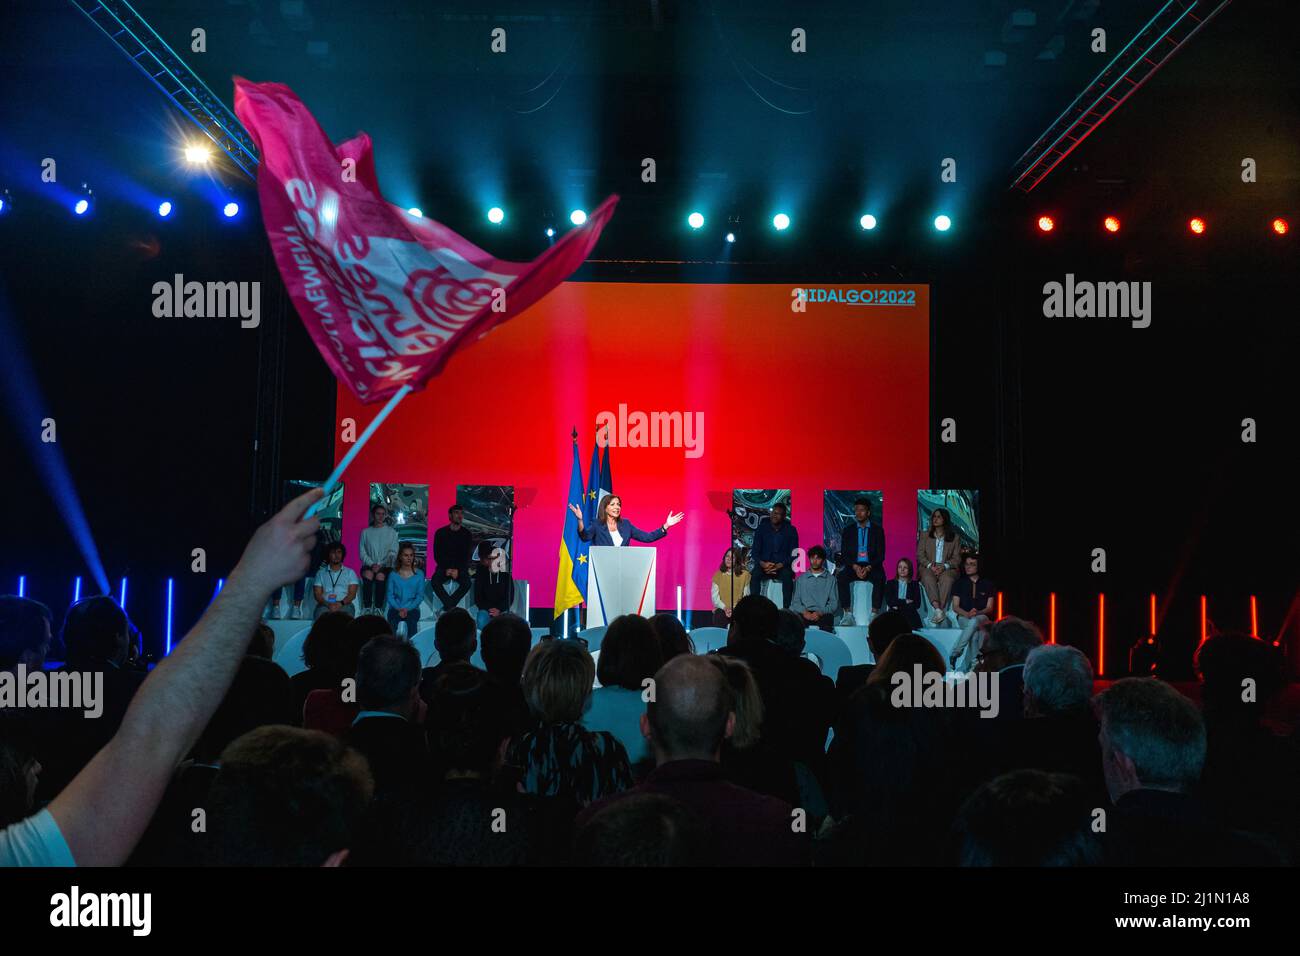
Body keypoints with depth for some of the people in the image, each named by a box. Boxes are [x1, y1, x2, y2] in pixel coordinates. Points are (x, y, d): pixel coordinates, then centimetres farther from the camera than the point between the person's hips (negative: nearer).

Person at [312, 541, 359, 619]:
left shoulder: (350, 572, 19)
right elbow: (317, 594, 9)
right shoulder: (321, 573, 20)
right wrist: (328, 604, -13)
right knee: (321, 611, -37)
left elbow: (352, 594, 7)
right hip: (325, 606, 0)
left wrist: (340, 603, -14)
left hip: (344, 605, 0)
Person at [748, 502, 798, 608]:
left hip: (783, 565, -1)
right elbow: (755, 551, 1)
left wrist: (780, 565, -20)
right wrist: (762, 563, -20)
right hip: (764, 563, 1)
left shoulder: (791, 530, -1)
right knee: (755, 575, -30)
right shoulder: (762, 528, 2)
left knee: (787, 576, -34)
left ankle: (786, 608, -31)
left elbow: (793, 554, -4)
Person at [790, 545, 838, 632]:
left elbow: (834, 602, 7)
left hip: (823, 614, -1)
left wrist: (820, 613, -12)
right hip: (805, 614, 1)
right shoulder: (801, 579, 21)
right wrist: (804, 611, -9)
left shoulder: (830, 579, 17)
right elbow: (795, 601, 13)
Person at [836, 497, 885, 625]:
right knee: (840, 576, -31)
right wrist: (855, 567, -16)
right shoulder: (847, 529, 8)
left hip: (871, 566, -1)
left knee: (879, 578, -35)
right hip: (852, 565, 1)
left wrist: (868, 568, -18)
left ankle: (874, 613, -30)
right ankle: (848, 613, -28)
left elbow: (880, 555, -1)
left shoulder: (877, 529, 5)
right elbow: (843, 554, 2)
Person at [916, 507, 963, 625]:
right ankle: (938, 610, -47)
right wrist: (930, 565, -11)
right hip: (928, 568, 1)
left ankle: (941, 609, -44)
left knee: (947, 579, -37)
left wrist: (944, 566, -14)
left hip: (947, 568, -1)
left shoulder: (955, 537, 12)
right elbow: (920, 555, 8)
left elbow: (956, 558, 5)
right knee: (928, 579, -35)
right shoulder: (925, 535, 16)